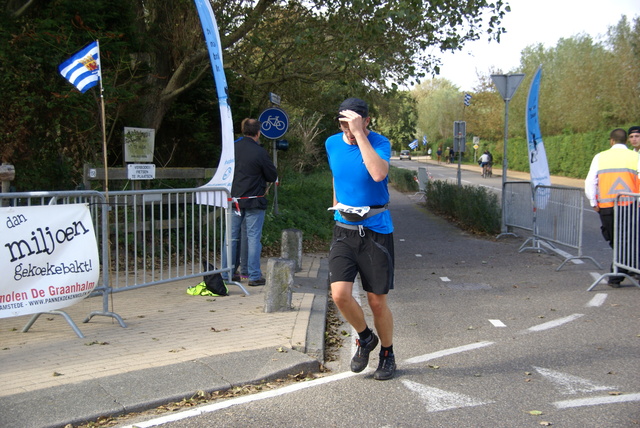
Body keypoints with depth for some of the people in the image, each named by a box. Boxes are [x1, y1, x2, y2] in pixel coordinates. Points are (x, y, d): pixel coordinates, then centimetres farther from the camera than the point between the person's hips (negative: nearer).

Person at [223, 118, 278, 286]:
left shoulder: (232, 148, 1)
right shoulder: (260, 152, -12)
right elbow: (273, 177, -4)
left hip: (233, 200, 4)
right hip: (254, 201, -4)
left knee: (231, 237, 11)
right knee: (253, 238, 2)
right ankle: (254, 276, 3)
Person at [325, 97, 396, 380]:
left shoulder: (379, 143, -12)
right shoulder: (332, 144, 3)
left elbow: (378, 174, -34)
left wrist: (360, 134, -31)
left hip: (376, 231, -3)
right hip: (344, 230, 4)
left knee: (377, 301, 3)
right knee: (340, 294, -12)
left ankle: (387, 355, 28)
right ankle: (365, 338, 17)